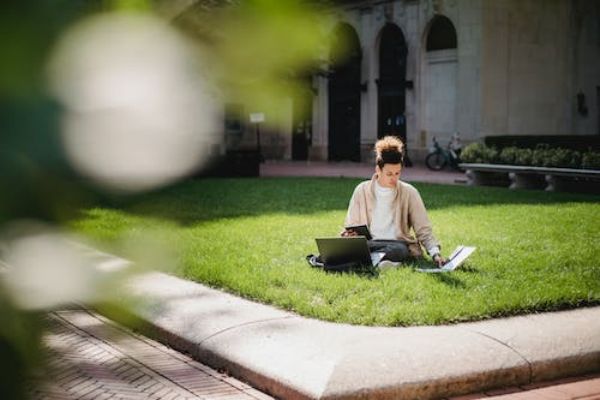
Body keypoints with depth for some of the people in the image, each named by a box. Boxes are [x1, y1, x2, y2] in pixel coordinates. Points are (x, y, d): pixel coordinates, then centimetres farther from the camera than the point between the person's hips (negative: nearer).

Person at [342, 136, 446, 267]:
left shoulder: (409, 193, 2)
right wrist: (348, 235, -13)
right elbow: (350, 227, 11)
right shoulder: (362, 190, 6)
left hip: (398, 245, 0)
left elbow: (424, 231, 2)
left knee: (398, 249, -38)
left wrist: (435, 253, -15)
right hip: (369, 243, 1)